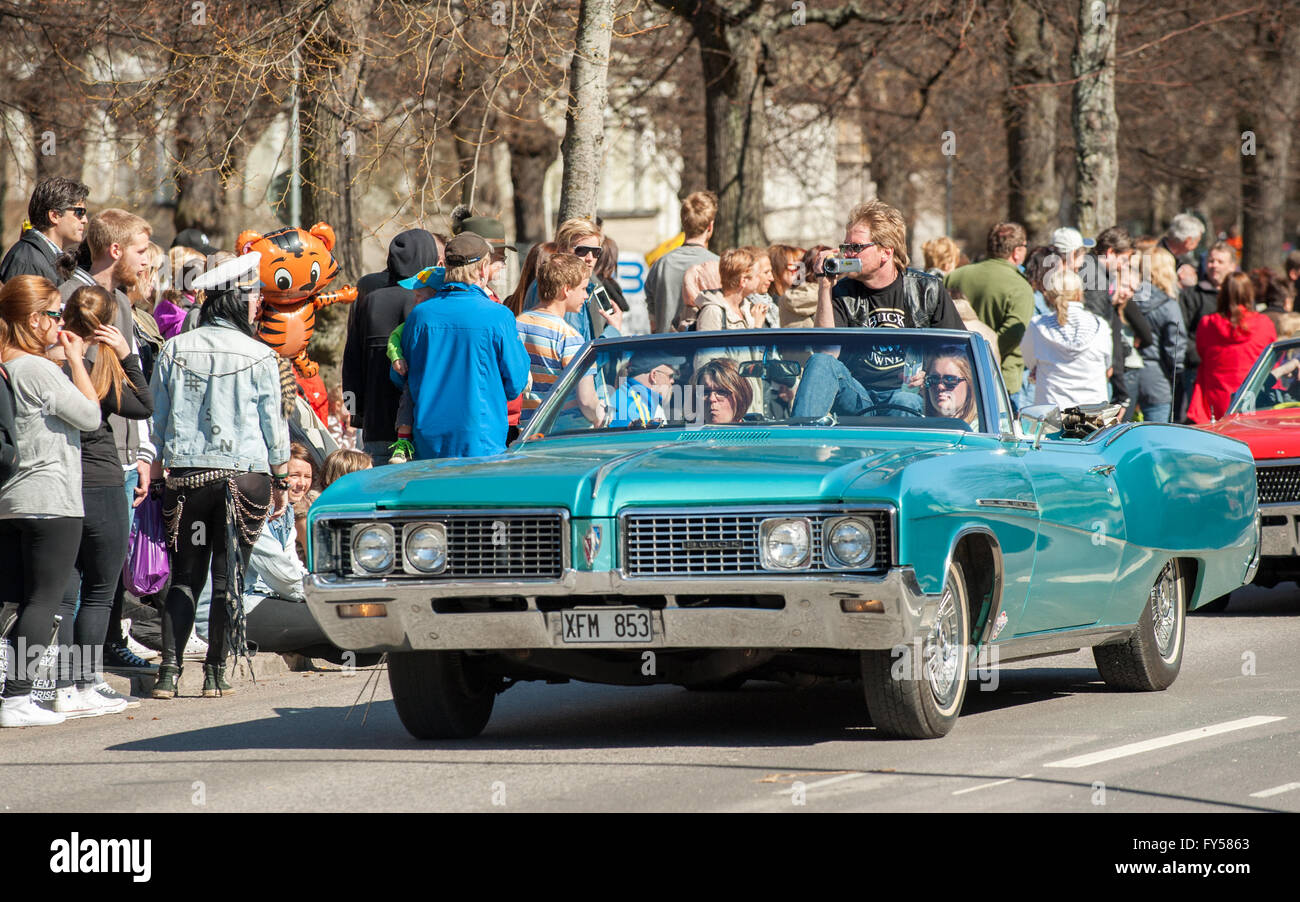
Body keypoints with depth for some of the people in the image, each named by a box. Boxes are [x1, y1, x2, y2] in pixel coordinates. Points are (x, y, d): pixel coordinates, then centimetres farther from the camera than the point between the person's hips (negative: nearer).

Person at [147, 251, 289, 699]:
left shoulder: (175, 350, 2)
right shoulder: (259, 356, -5)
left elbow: (157, 415, 7)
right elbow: (273, 422, 1)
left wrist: (156, 468, 16)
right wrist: (281, 473, 13)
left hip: (186, 473, 2)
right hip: (245, 473, -2)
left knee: (184, 576, 7)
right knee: (228, 576, 5)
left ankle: (169, 670, -3)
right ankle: (216, 672, 6)